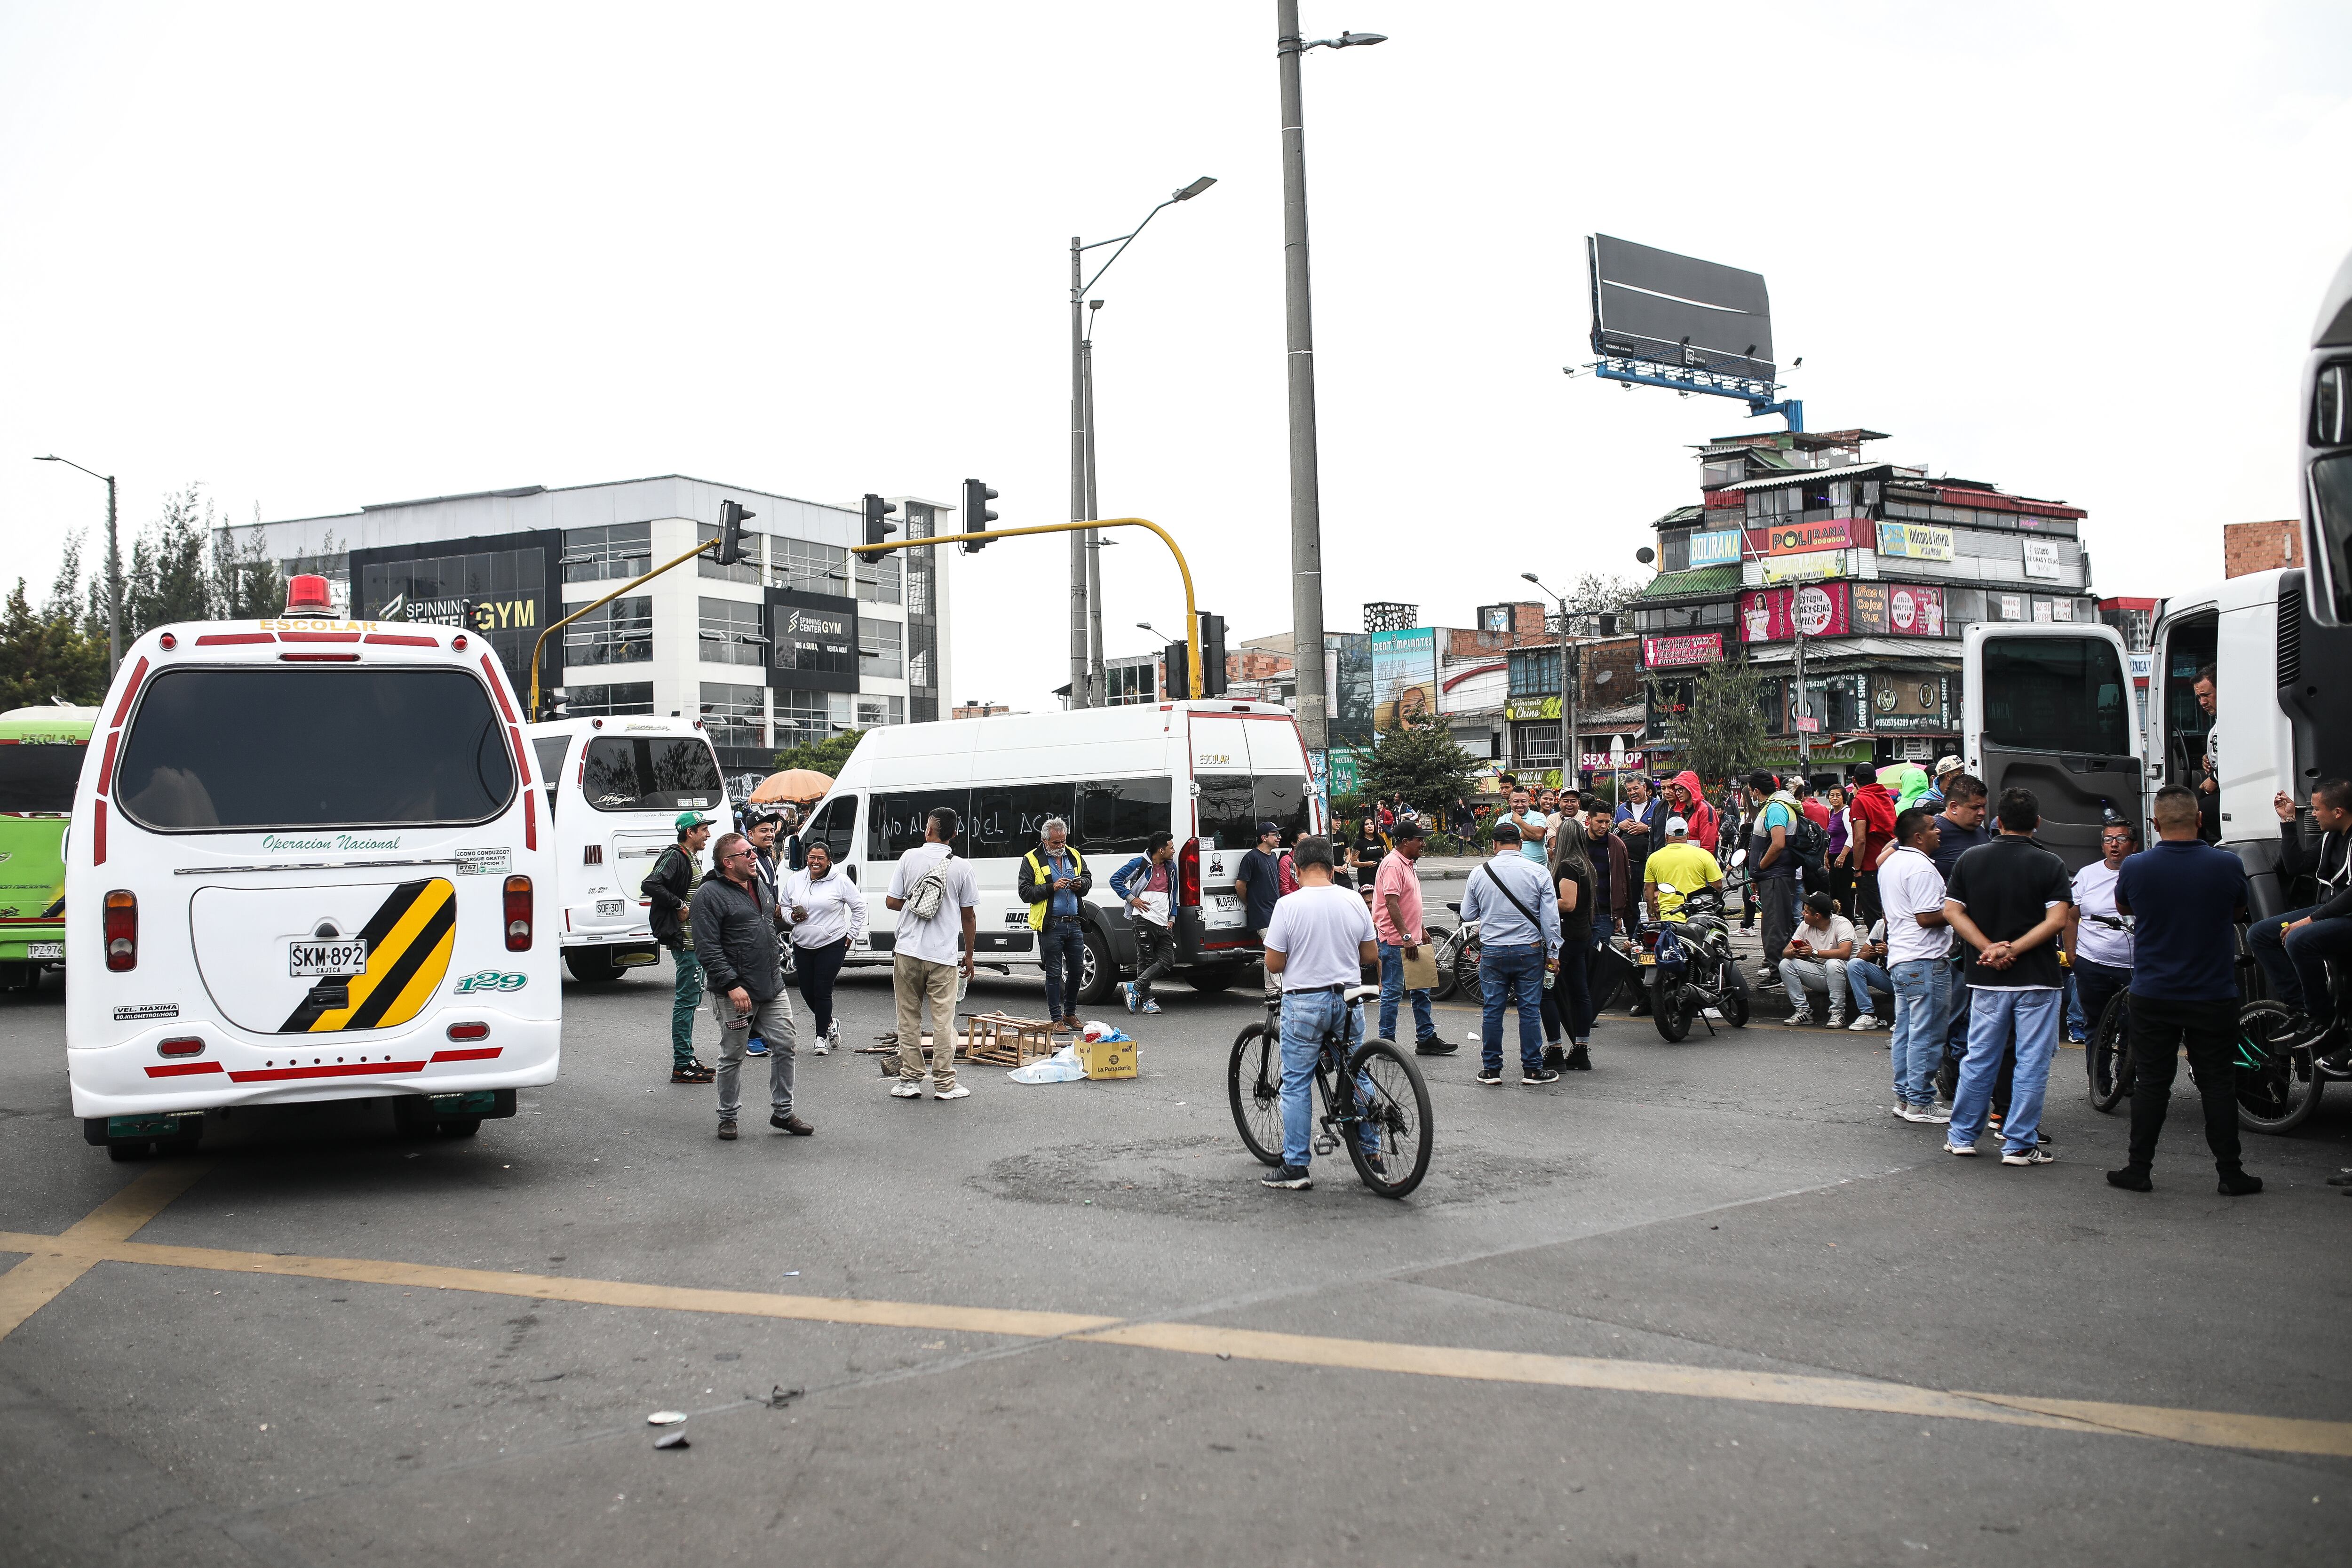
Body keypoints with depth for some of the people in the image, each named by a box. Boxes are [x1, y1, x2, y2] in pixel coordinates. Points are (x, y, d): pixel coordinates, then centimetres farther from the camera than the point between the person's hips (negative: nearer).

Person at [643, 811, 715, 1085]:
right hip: (685, 941, -10)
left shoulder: (693, 858, 17)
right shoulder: (675, 857, -14)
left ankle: (687, 1059, 23)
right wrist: (679, 905, -23)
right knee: (687, 1000, -8)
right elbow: (650, 885, -28)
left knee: (691, 998, 15)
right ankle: (682, 1066, -6)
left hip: (696, 940, 11)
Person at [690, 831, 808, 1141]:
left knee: (784, 1046, 6)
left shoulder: (759, 886, 14)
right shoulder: (709, 895, -11)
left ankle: (782, 1112, 17)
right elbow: (707, 949, -17)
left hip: (773, 988, 7)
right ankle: (728, 1117, 18)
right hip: (735, 993, -7)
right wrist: (732, 985, -23)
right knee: (733, 1056, 4)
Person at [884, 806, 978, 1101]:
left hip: (907, 950, 1)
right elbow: (967, 915, 4)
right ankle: (944, 1083, 6)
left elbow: (891, 902, -2)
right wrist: (969, 955, 14)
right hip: (944, 955, -1)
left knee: (909, 1018, 10)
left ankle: (910, 1080, 12)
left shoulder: (910, 858, -2)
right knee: (943, 1021, 4)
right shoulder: (960, 868, -2)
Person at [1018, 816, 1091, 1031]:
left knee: (1077, 970, 10)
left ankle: (1070, 1013, 26)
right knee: (1054, 973, -2)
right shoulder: (1032, 860, -2)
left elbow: (1088, 879, 24)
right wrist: (1052, 887, -17)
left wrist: (1080, 884, 0)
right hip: (1050, 925, -5)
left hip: (1074, 924, 5)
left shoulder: (1075, 857, 13)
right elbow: (1025, 892, -6)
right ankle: (1057, 1019, 5)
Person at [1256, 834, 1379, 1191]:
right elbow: (1371, 954, 7)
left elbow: (1273, 964, -10)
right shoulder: (1353, 901, 0)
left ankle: (1295, 1168, 5)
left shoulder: (1289, 905, -12)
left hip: (1304, 1003, -4)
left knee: (1297, 1085, 4)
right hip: (1349, 1001, 4)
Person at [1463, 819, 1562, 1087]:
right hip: (1529, 951, -1)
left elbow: (1467, 914, 8)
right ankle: (1533, 1069, 10)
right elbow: (1551, 918, -4)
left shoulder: (1479, 873, -1)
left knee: (1492, 1010, 8)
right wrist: (1552, 953, 3)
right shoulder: (1537, 872, -5)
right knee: (1530, 1010, 5)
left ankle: (1491, 1069, 13)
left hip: (1492, 952, 1)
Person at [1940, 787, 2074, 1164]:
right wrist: (2013, 949, -15)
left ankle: (1962, 1136, 19)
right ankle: (2019, 1145, 5)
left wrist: (1989, 947, -8)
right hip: (2037, 978, -3)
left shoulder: (1971, 859, 3)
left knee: (1979, 1058, 13)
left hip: (1986, 978, 3)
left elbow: (1952, 912, -1)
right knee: (2032, 1062, 4)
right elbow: (2056, 921, -16)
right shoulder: (2051, 865, -6)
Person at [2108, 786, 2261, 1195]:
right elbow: (2238, 911, 10)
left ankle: (2138, 1168, 11)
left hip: (2152, 996, 0)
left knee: (2150, 1082, 7)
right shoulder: (2228, 866, -11)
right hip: (2214, 996, 0)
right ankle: (2230, 1173, 12)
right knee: (2218, 1084, 8)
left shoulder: (2135, 867, -11)